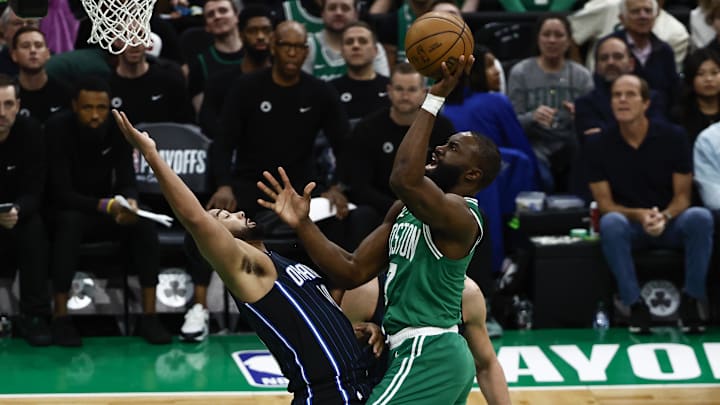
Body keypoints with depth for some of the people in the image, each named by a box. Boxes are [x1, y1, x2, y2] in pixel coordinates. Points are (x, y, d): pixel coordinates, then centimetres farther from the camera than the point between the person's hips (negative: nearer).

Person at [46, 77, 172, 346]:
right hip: (65, 211, -4)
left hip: (106, 210, 4)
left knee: (144, 222, -24)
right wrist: (106, 206, -39)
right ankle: (61, 318, -34)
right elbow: (61, 193, -24)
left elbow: (127, 182, -8)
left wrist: (130, 202, -33)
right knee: (70, 222, -38)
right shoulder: (58, 129, -20)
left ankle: (149, 316, -23)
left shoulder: (118, 130, -7)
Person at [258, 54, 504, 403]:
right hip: (435, 356, 11)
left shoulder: (460, 214, -16)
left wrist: (435, 97, -33)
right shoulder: (405, 211, 13)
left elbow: (404, 179, -38)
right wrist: (302, 224, -2)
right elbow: (354, 271, 10)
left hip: (427, 358, -11)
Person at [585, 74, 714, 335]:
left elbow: (682, 196, -2)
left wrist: (664, 216, -25)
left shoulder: (672, 137, -4)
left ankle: (691, 302, -21)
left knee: (700, 218, -32)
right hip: (629, 225, 0)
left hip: (670, 223, 1)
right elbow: (605, 204, -5)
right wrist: (639, 215, -24)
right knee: (611, 223, -35)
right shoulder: (598, 145, -4)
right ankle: (635, 304, -28)